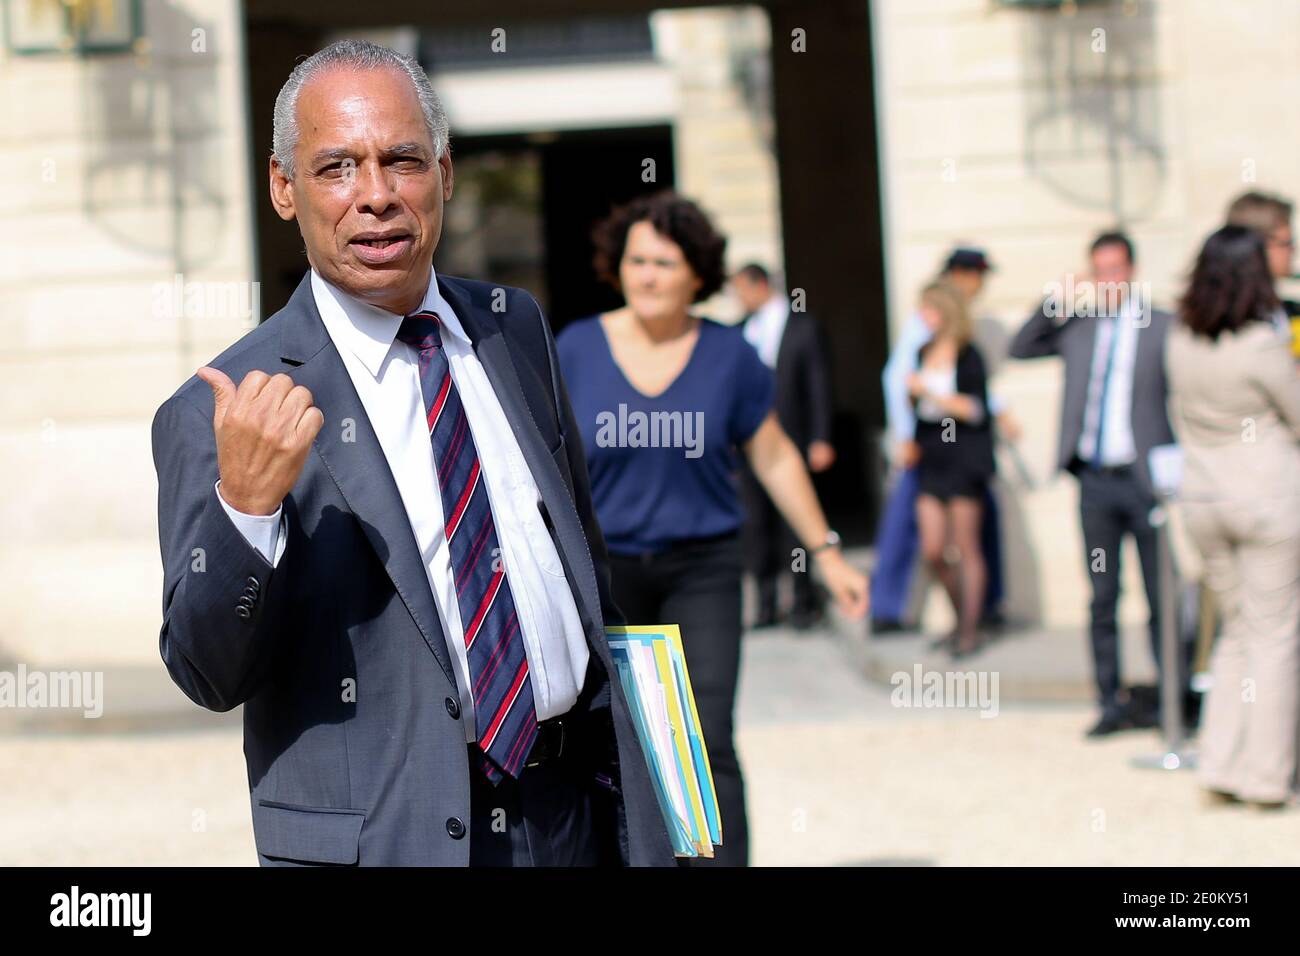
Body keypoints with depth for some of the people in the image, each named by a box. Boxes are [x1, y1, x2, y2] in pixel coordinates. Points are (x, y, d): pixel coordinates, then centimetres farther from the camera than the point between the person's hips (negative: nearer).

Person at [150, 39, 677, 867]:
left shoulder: (515, 328, 6)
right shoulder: (221, 411, -11)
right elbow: (210, 677, -13)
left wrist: (625, 774, 18)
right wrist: (242, 507, -28)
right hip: (387, 835, -4)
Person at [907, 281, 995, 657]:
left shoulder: (967, 356, -8)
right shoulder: (924, 354, 11)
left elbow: (975, 409, -15)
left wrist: (927, 391, -18)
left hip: (963, 459, -6)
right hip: (931, 459, 6)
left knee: (967, 547, -1)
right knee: (932, 551, 4)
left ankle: (970, 628, 5)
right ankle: (960, 615, 21)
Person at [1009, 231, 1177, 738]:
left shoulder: (1163, 327, 1)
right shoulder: (1077, 326, 11)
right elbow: (1019, 349, 10)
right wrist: (1056, 303, 0)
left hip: (1146, 479, -3)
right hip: (1094, 482, 3)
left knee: (1163, 598, 0)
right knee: (1102, 599, 7)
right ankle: (1111, 702, 13)